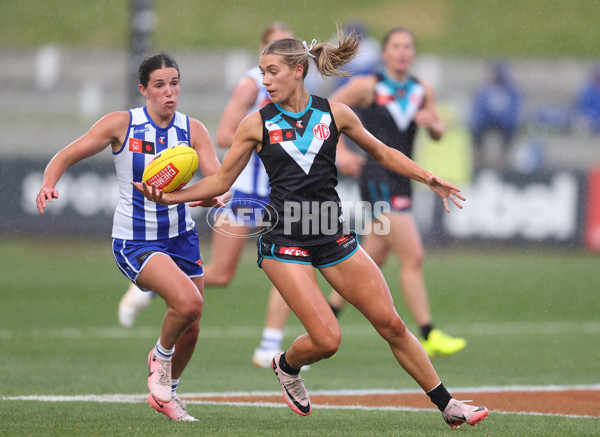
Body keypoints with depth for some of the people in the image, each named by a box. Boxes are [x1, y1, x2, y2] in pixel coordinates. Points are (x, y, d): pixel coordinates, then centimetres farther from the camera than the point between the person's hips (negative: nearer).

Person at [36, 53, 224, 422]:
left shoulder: (193, 130, -4)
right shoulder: (121, 124, -11)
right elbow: (67, 156, -7)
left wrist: (213, 195, -37)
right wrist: (49, 184, -27)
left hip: (181, 236, 5)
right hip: (135, 240, -5)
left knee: (191, 328, 10)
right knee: (188, 300, -27)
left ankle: (167, 393, 36)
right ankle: (160, 356, 4)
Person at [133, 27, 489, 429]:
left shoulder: (335, 113, 2)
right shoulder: (257, 124, -2)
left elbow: (381, 152, 17)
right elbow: (221, 180, 5)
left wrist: (429, 179, 10)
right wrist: (172, 197, -8)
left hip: (333, 237, 3)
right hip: (284, 242, -3)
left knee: (392, 325, 2)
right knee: (327, 339, -15)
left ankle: (447, 405, 14)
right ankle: (286, 366, 20)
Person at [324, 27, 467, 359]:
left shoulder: (422, 91, 9)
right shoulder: (366, 86, -6)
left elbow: (438, 134, 18)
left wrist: (431, 123, -6)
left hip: (400, 181, 7)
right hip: (378, 179, -7)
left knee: (372, 260, 11)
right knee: (413, 256, -13)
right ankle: (428, 337, -11)